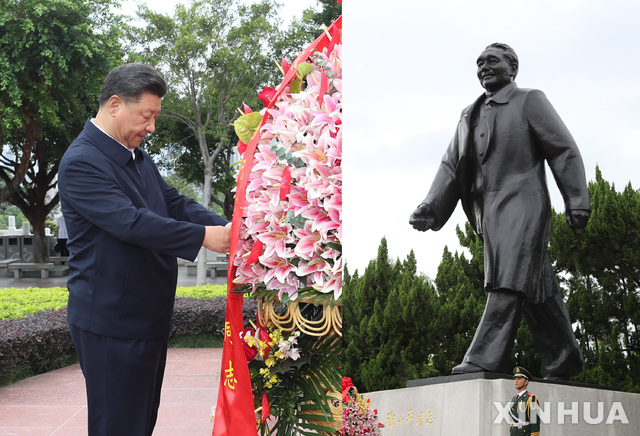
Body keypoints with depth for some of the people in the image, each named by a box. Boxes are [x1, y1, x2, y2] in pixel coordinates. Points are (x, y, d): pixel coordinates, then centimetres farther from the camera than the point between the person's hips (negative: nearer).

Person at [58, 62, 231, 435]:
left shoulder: (139, 156, 13)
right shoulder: (81, 163, -17)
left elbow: (175, 203, 9)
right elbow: (130, 222, -27)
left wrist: (227, 228, -7)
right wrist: (203, 236, -27)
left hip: (150, 317, 9)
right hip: (111, 323, -9)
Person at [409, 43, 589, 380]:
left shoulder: (530, 101, 5)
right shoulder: (470, 115, 22)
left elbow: (564, 151, 0)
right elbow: (451, 166, 15)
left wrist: (576, 201, -8)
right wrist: (430, 207, 0)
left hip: (522, 204, -6)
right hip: (489, 213, 6)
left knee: (510, 280, -17)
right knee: (536, 288, 9)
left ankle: (484, 360, -25)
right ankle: (563, 362, 16)